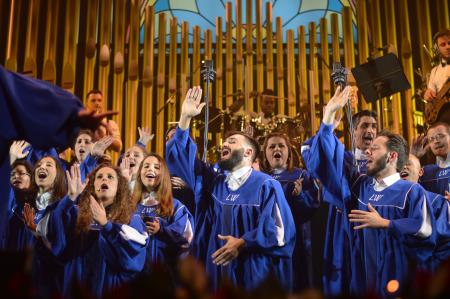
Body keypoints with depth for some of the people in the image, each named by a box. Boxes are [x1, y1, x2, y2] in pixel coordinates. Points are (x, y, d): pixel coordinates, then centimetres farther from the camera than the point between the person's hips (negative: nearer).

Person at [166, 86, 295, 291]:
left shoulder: (266, 186, -3)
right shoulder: (213, 182, 11)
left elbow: (279, 229, -11)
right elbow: (183, 157, 12)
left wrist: (243, 243, -20)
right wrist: (185, 118, 2)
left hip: (255, 275, -4)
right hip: (216, 274, 4)